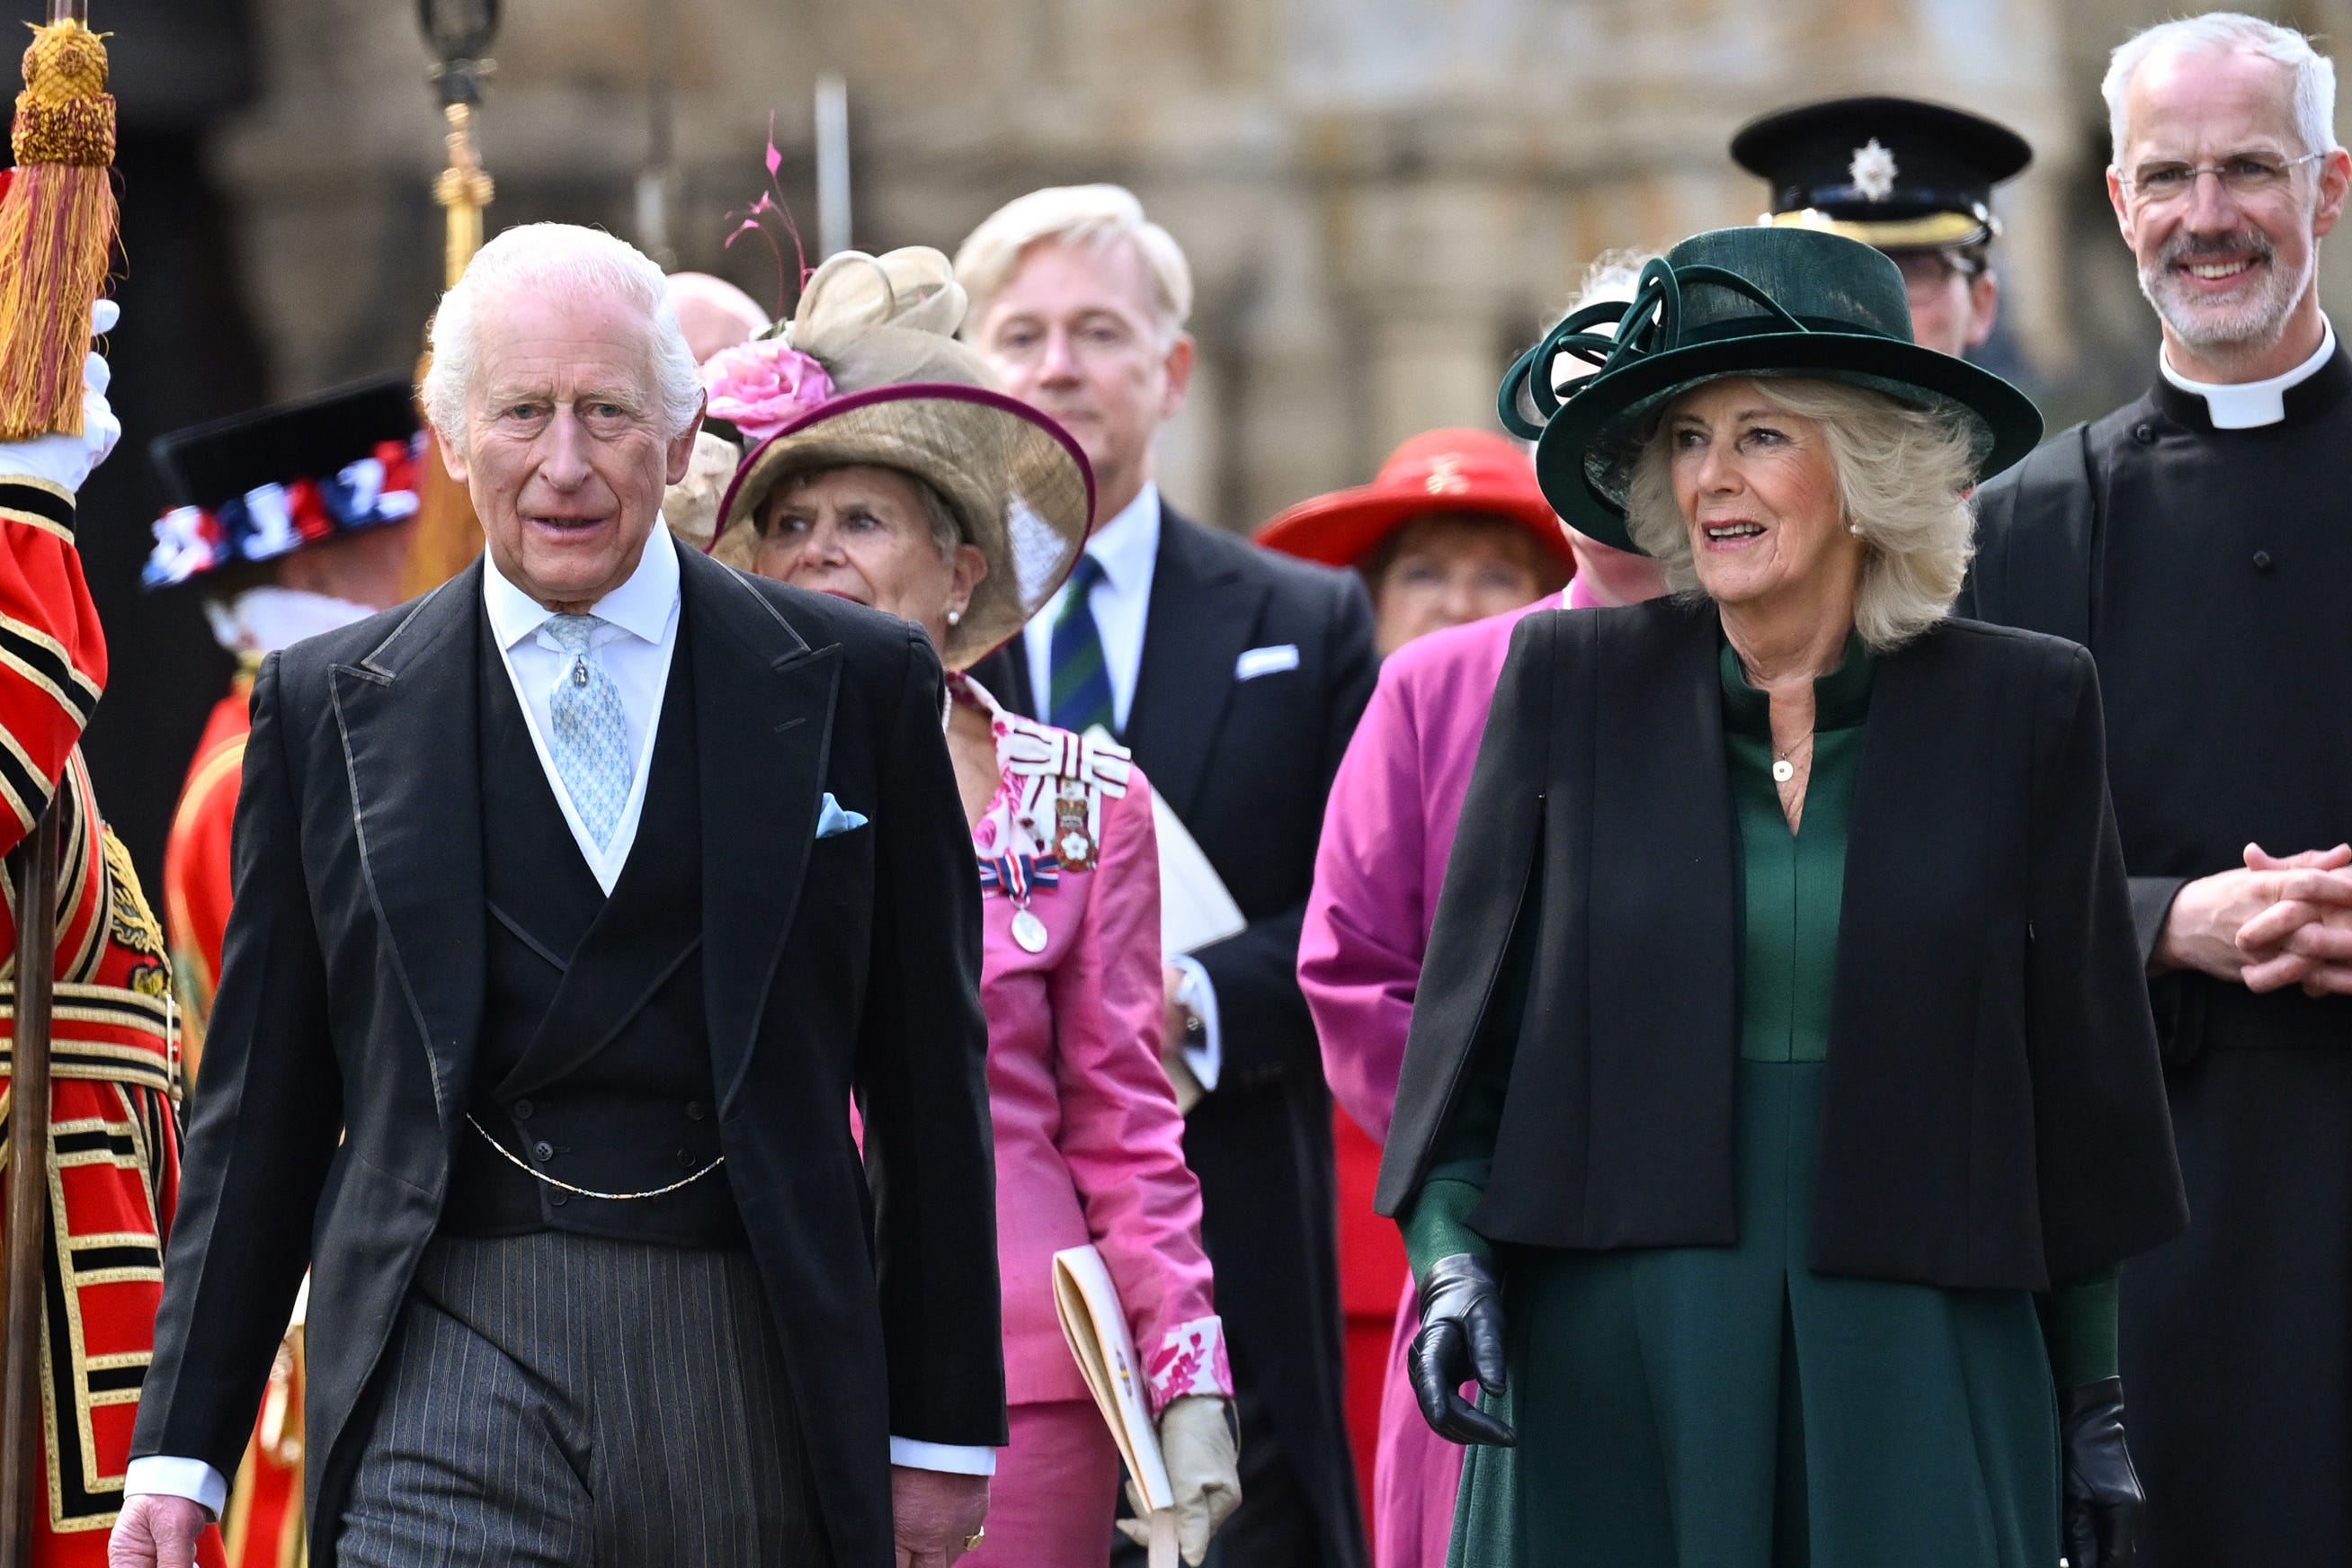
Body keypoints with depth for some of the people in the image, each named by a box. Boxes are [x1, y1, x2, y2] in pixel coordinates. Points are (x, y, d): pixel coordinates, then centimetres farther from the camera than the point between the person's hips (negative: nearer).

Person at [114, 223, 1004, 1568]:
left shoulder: (855, 685, 7)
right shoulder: (327, 705, 9)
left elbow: (931, 1084, 9)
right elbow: (262, 1103, 12)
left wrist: (944, 1430, 7)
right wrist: (183, 1452, 8)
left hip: (755, 1382, 1)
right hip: (449, 1374, -1)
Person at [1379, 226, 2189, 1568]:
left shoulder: (2022, 704, 4)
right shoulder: (1573, 682, 5)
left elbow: (2080, 1063, 7)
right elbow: (1471, 1013, 6)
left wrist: (2094, 1398, 6)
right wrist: (1453, 1259, -9)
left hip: (1918, 1363, 0)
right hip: (1610, 1367, 0)